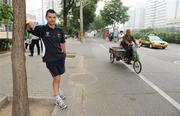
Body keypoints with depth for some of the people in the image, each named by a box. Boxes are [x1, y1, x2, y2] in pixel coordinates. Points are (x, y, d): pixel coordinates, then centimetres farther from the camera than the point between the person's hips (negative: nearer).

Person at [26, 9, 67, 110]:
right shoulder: (42, 29, -8)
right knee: (57, 78, -3)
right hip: (50, 59, -4)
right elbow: (28, 29, -14)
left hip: (60, 57, 4)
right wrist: (29, 24, -36)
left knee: (58, 77, 17)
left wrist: (64, 53, 19)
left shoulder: (60, 30, 2)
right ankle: (58, 99, 15)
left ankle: (58, 92, 41)